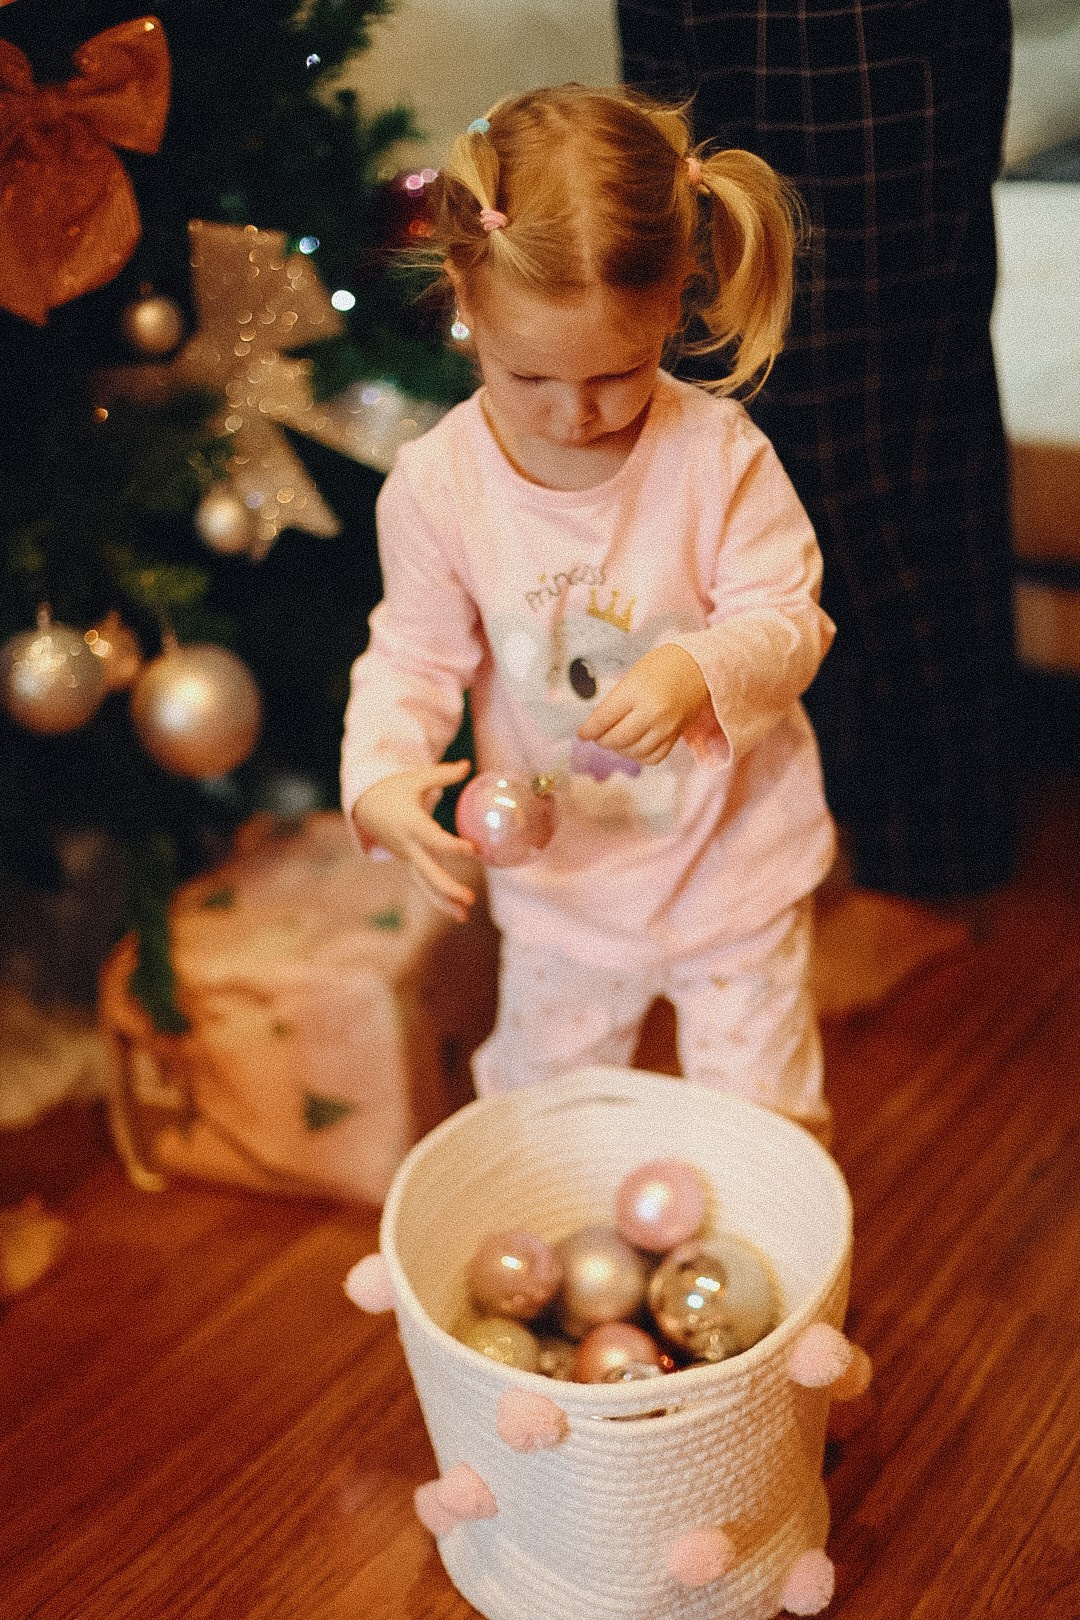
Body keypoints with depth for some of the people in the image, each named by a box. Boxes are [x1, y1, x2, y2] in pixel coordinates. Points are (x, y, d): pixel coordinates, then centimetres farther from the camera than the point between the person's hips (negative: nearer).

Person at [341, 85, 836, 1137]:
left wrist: (701, 671, -37)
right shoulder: (435, 481, -14)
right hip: (560, 880, 2)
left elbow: (787, 622, -14)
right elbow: (413, 659, -6)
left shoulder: (719, 454, -18)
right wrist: (382, 778, -25)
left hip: (734, 864, -1)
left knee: (761, 1117, 12)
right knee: (538, 1103, 20)